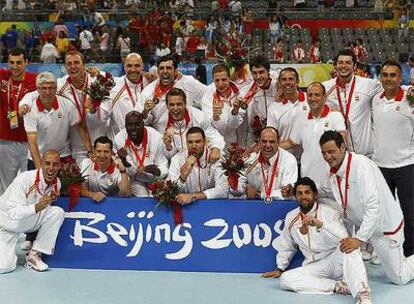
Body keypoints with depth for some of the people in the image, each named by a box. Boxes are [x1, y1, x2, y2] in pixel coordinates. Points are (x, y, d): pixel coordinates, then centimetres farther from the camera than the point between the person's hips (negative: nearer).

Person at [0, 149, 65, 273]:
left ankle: (34, 254, -11)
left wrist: (51, 199, -17)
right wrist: (36, 207, -45)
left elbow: (44, 209, 4)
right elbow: (13, 212, -29)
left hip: (29, 221, 5)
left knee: (58, 212, -21)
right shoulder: (24, 178, -26)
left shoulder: (56, 183, -8)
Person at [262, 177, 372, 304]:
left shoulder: (330, 213, -9)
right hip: (315, 266, 4)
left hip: (336, 261, -4)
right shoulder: (291, 217, 5)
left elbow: (344, 239, -25)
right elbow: (286, 245, 21)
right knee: (286, 279, -24)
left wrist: (320, 224, -36)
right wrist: (280, 269, 28)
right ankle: (337, 286, -23)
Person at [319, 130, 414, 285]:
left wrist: (359, 238, -38)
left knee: (399, 278, 1)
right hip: (358, 223, 7)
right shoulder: (333, 171, -6)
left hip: (384, 225, -7)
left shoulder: (361, 165, -31)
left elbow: (373, 208, -35)